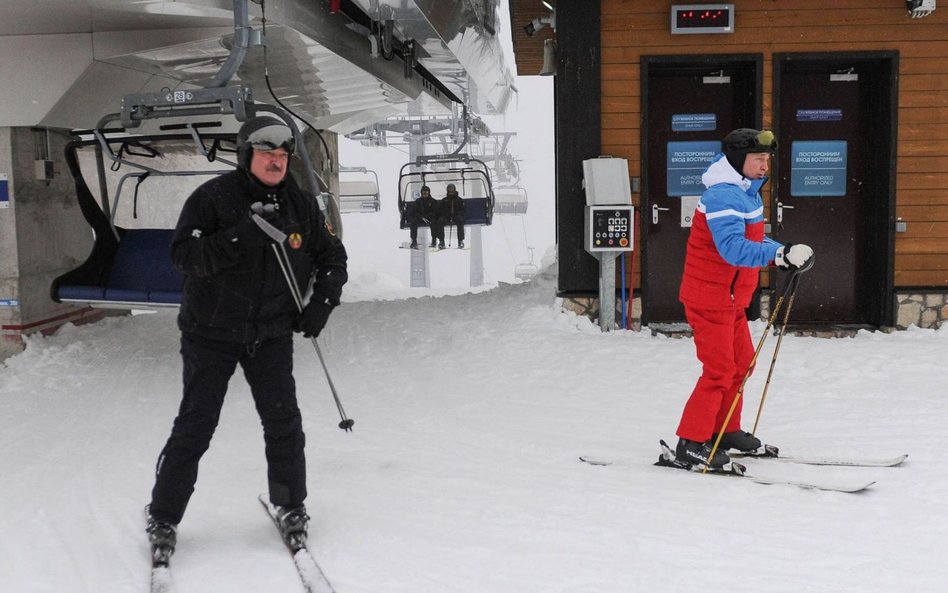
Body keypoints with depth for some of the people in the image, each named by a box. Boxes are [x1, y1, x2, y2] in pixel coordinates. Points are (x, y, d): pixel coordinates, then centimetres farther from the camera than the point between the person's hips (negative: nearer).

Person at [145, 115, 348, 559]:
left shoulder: (300, 205, 2)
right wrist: (240, 238, -32)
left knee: (283, 421, 0)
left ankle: (290, 506, 21)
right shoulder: (212, 197, -11)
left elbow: (332, 257, 13)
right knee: (195, 425, -1)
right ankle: (163, 517, 14)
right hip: (211, 331, -3)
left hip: (271, 334, 3)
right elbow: (183, 254, -21)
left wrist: (323, 301, -2)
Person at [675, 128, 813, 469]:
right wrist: (779, 255, -43)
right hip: (710, 296, -10)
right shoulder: (723, 196, -22)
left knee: (742, 362, 17)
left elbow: (752, 238, 21)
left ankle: (725, 430, 31)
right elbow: (733, 248, -34)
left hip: (729, 298, 10)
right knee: (720, 370, -7)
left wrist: (784, 252, 7)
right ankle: (691, 443, 2)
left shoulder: (745, 191, 12)